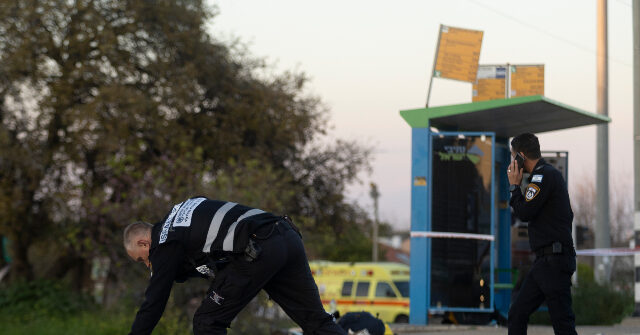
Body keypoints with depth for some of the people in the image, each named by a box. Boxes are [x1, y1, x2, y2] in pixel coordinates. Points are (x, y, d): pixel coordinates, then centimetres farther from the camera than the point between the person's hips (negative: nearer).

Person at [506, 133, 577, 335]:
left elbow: (524, 213, -16)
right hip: (544, 261, 11)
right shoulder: (550, 174, 20)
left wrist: (514, 186, -2)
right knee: (517, 315, 9)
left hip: (554, 262, -11)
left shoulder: (544, 175, -11)